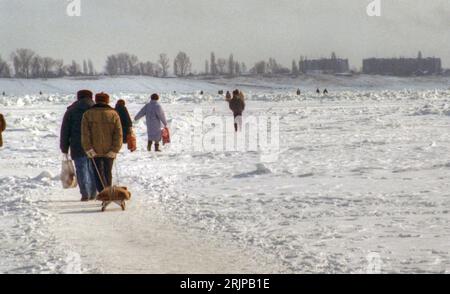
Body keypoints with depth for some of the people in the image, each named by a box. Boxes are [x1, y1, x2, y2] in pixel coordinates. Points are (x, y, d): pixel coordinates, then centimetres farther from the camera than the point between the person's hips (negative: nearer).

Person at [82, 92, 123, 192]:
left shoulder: (88, 114, -3)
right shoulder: (114, 114, 0)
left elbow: (85, 134, -9)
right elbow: (118, 134, -4)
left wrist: (88, 149, -9)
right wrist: (115, 150, -3)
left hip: (95, 151, -2)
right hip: (109, 151, 2)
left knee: (98, 173, 3)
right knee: (108, 172, 16)